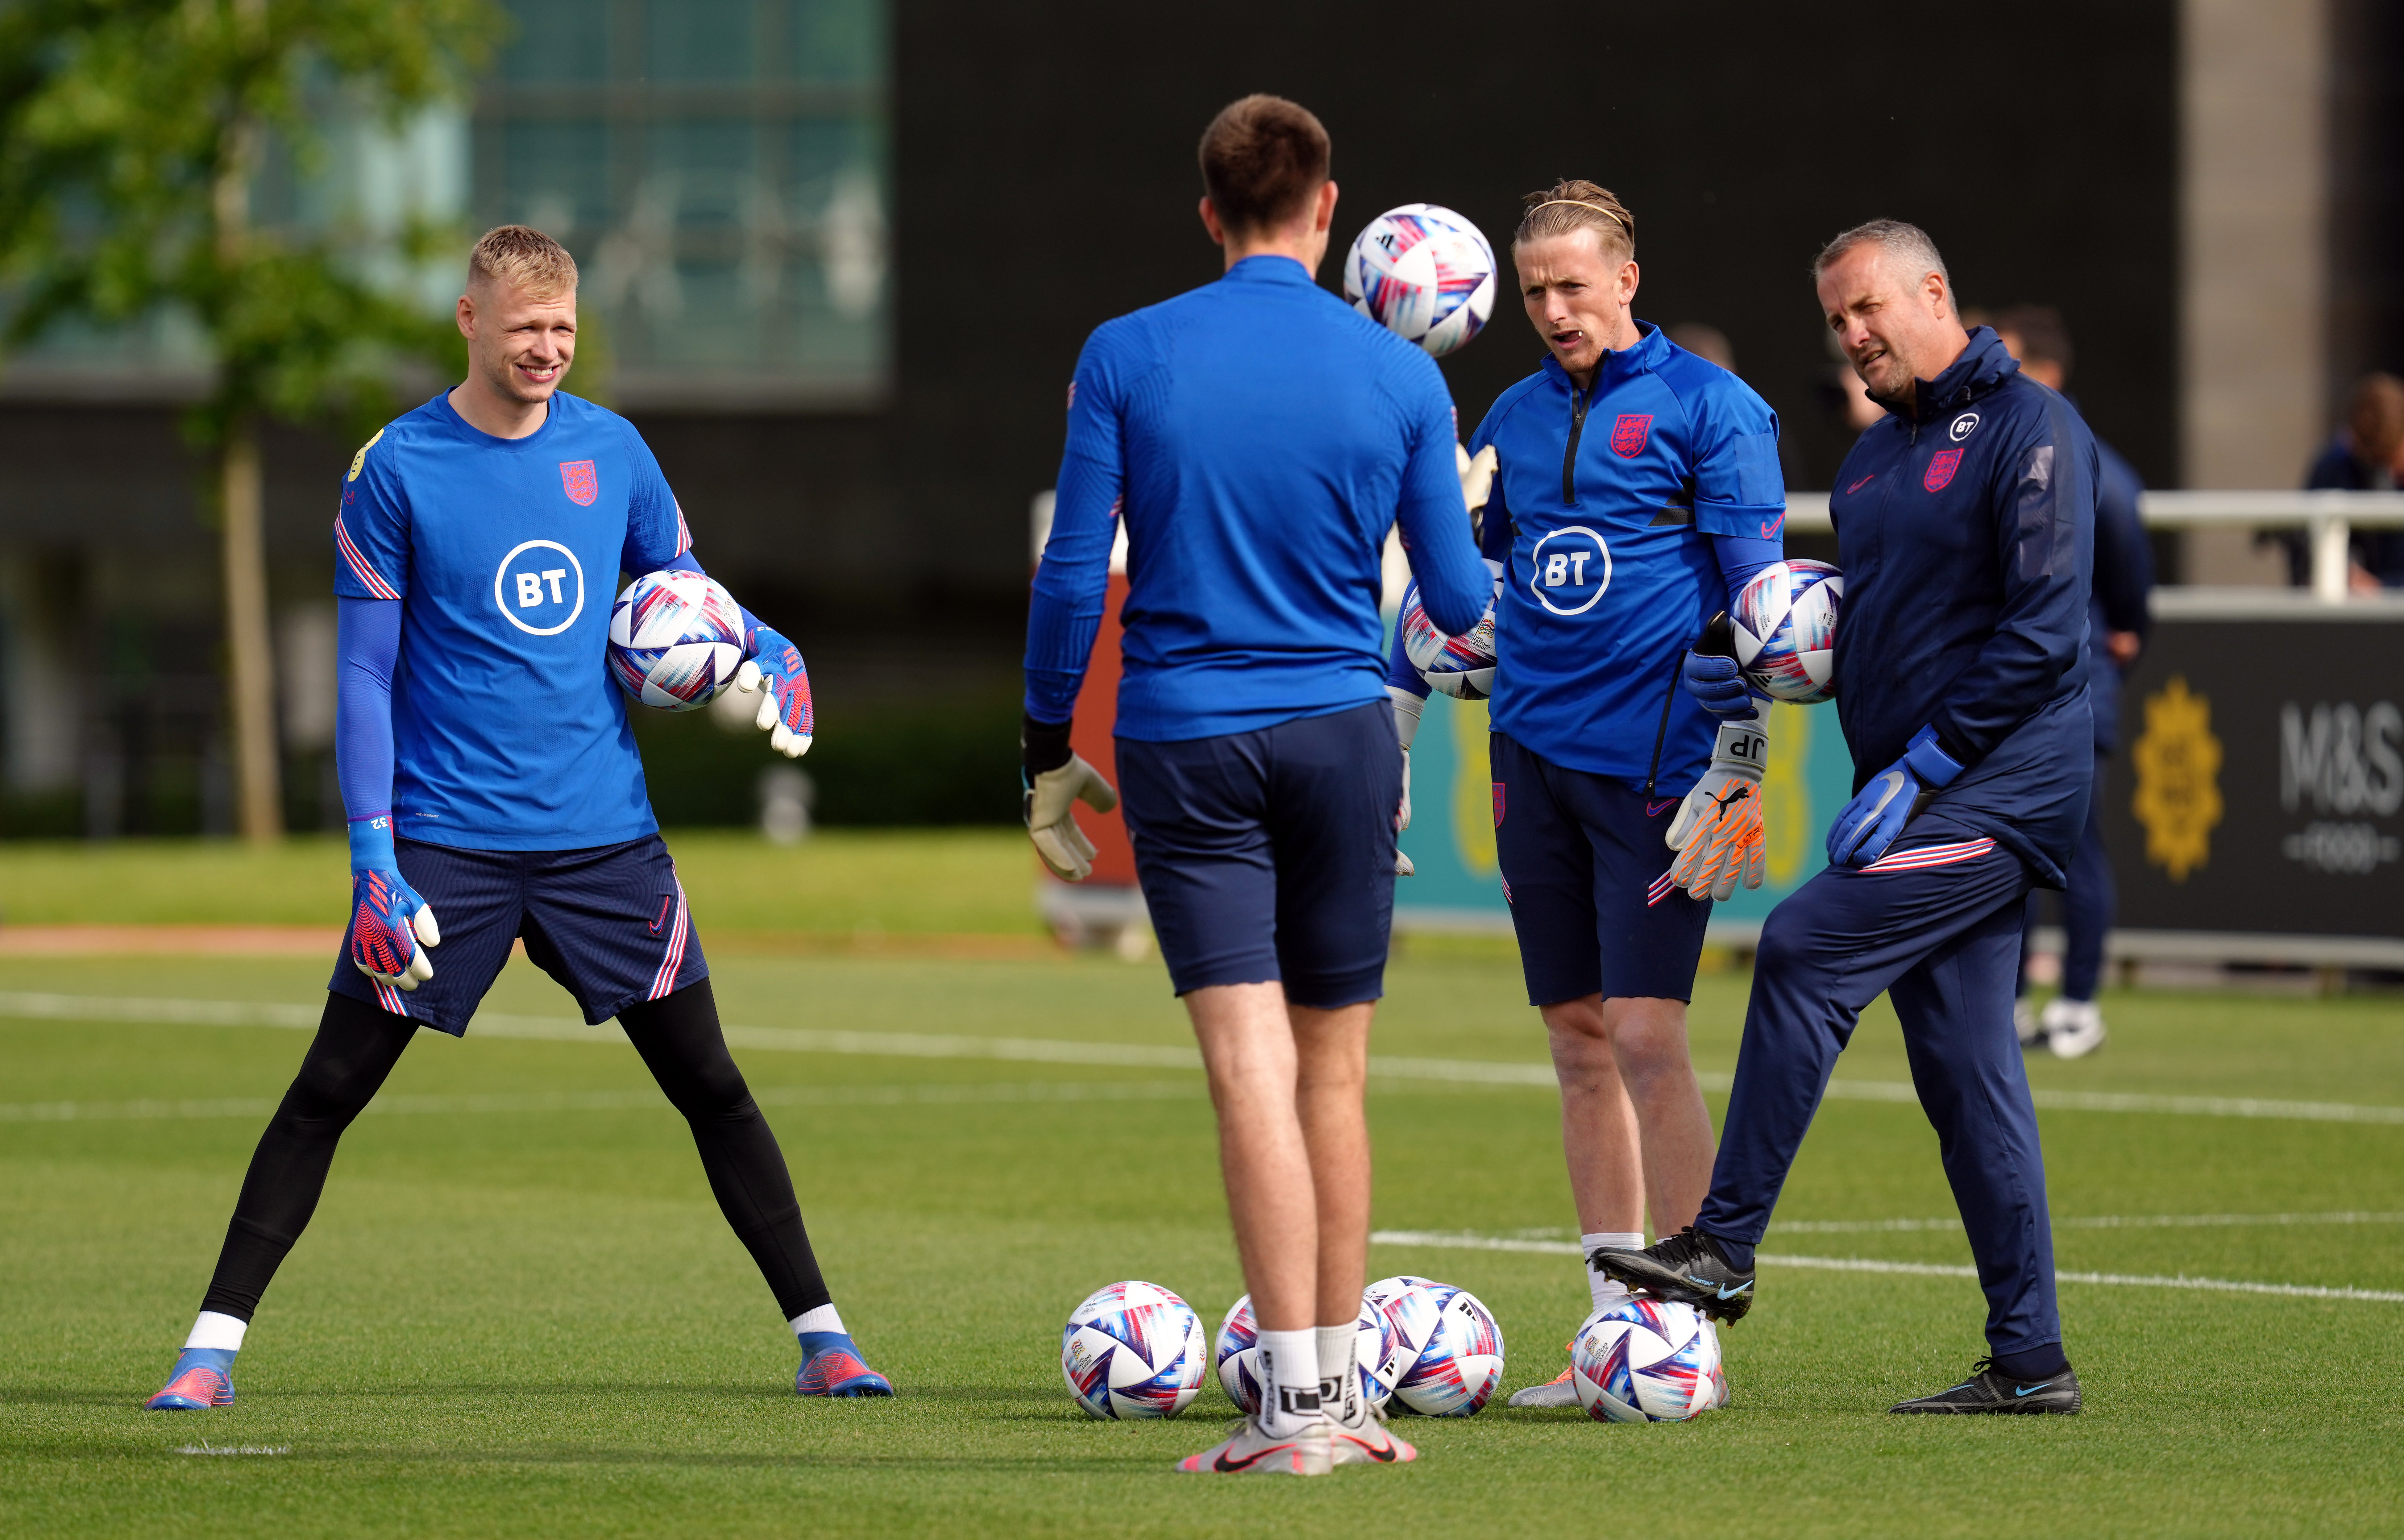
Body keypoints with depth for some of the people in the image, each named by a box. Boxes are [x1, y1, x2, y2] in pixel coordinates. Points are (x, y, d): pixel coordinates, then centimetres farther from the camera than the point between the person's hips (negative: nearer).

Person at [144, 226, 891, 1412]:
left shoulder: (611, 451, 5)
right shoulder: (395, 471, -5)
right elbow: (365, 674, -4)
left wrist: (768, 652, -5)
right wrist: (373, 853, -12)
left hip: (605, 835, 3)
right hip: (446, 842, -3)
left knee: (709, 1085, 4)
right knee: (330, 1091, -4)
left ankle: (820, 1334, 12)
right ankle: (214, 1344, 2)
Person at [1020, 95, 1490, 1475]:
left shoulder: (1127, 360, -3)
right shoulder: (1400, 378, 0)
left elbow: (1073, 573, -2)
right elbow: (1460, 603, 5)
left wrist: (1050, 753, 8)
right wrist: (1467, 512, 26)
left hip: (1181, 742, -1)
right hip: (1342, 737, 1)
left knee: (1250, 1067, -7)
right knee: (1332, 1073, 11)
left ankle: (1295, 1405, -14)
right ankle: (1341, 1392, 16)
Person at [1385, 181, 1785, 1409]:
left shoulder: (1707, 408, -3)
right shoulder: (1513, 419, 14)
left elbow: (1755, 596, -6)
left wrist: (1737, 768, -12)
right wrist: (1392, 722, 20)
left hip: (1652, 758, -6)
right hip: (1533, 754, 6)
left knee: (1646, 1035, -11)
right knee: (1578, 1042, 6)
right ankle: (1612, 1330, 10)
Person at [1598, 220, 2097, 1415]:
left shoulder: (2025, 428, -8)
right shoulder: (1871, 460, 19)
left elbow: (2041, 632, -15)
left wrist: (1920, 767, -18)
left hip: (2000, 785, -9)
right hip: (1925, 807, 9)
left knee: (1804, 948, -18)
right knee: (1966, 1076, 5)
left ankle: (1724, 1250, -14)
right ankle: (2029, 1360, 6)